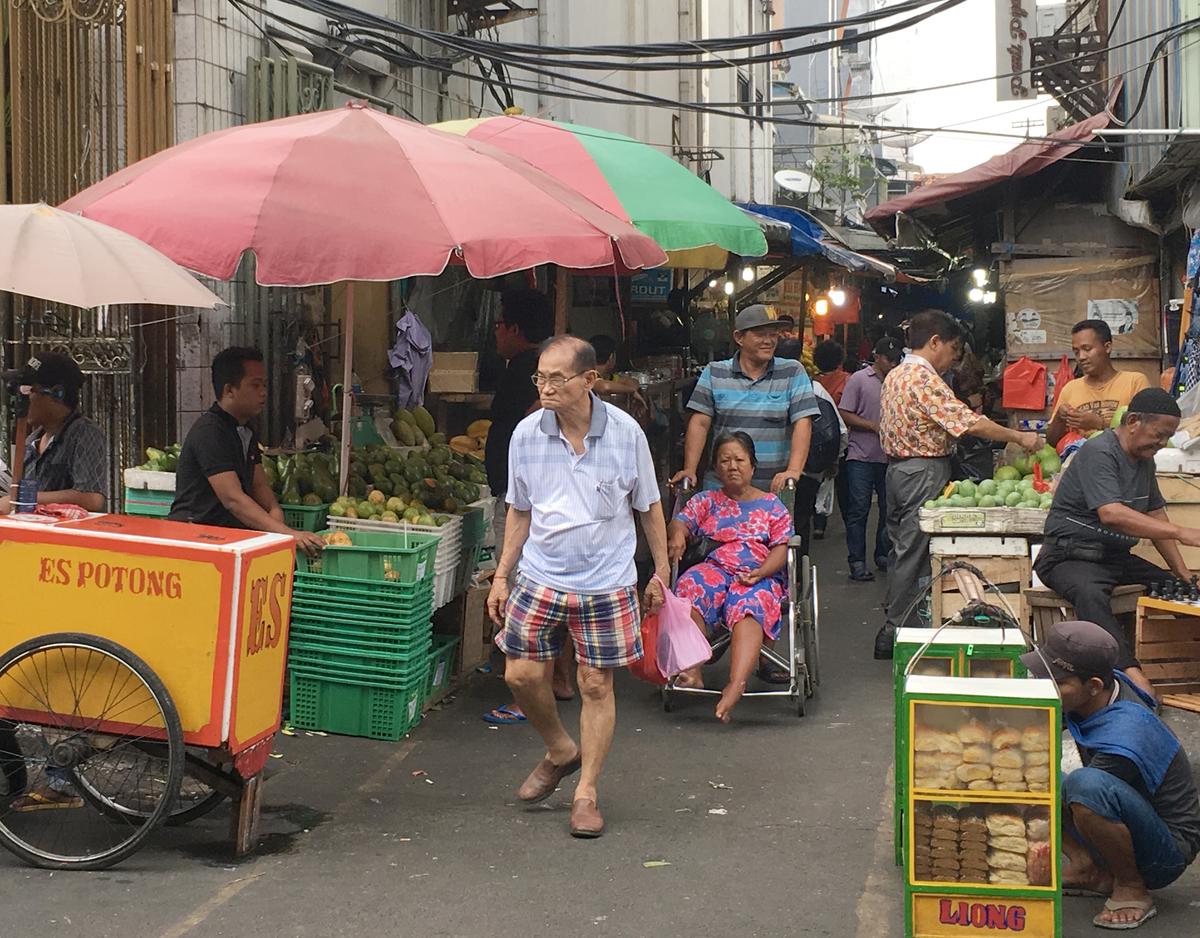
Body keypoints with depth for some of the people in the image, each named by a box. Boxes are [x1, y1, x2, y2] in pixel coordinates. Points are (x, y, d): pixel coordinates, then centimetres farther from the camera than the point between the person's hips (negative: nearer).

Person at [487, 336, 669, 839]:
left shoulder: (625, 432, -10)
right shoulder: (527, 434, -5)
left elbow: (649, 506, 3)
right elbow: (520, 511, 8)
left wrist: (661, 571, 6)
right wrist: (502, 575, 7)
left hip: (606, 583, -2)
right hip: (541, 577, 2)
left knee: (596, 685, 3)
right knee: (522, 674, 1)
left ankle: (586, 793, 16)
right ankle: (561, 751, 30)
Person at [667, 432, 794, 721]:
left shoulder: (772, 505, 19)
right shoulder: (706, 501, 24)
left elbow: (781, 548, 9)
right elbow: (680, 522, 7)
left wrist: (762, 571, -12)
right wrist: (677, 536, -18)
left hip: (759, 576, -2)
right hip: (714, 569, 2)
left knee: (750, 603, -37)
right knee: (691, 586, -35)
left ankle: (736, 685, -57)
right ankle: (691, 671, -41)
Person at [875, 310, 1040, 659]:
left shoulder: (895, 375, 14)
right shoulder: (924, 378, -17)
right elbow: (970, 423, -22)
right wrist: (1018, 437, -13)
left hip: (897, 469, 10)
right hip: (923, 472, -10)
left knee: (902, 549, 14)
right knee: (913, 555, -4)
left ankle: (891, 631, 18)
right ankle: (897, 635, 0)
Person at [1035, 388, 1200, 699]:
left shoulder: (1144, 460, 14)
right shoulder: (1099, 453, -16)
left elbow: (1155, 515, 20)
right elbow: (1111, 514, -30)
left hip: (1117, 557, 10)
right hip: (1071, 555, -10)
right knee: (1091, 595, -39)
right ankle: (1131, 673, -53)